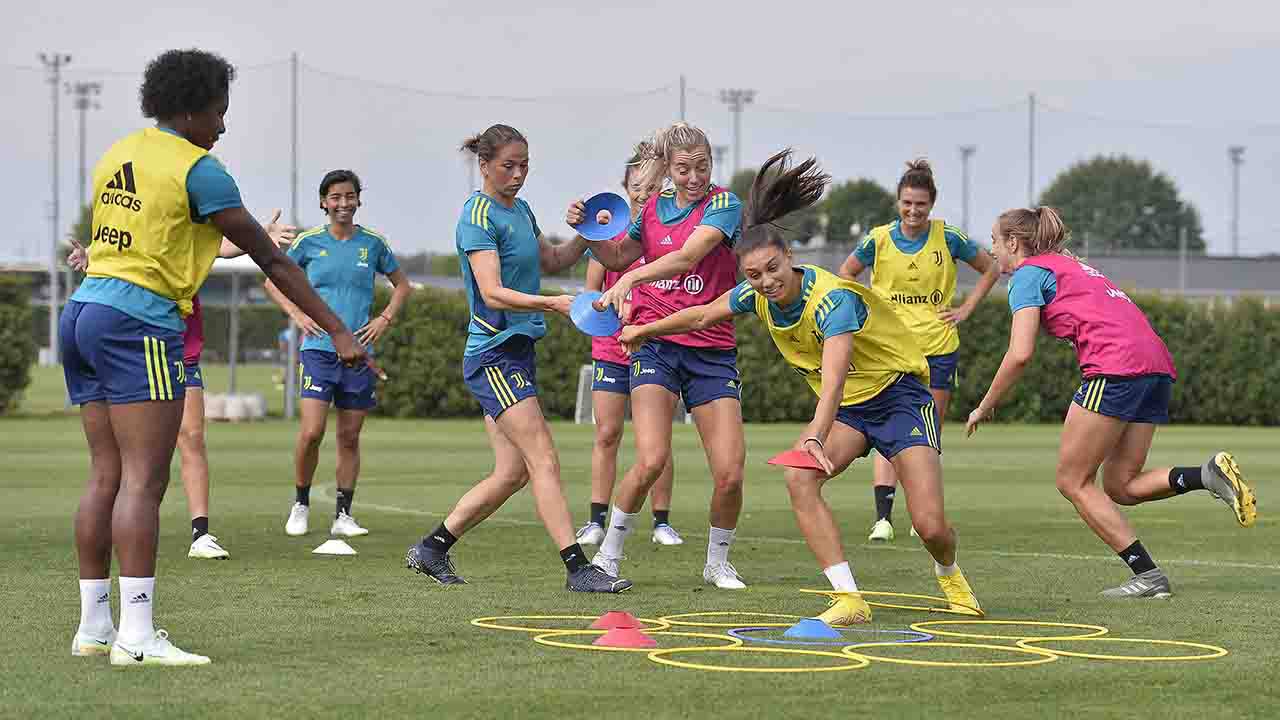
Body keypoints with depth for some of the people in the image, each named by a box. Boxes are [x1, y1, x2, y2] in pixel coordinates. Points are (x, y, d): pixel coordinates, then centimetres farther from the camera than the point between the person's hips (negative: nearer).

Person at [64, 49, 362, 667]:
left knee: (106, 475, 10)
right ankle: (136, 635, -16)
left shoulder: (118, 154, 15)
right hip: (140, 321, -8)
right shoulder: (197, 170, -7)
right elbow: (271, 259, -5)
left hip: (83, 311, 8)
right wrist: (339, 333, -1)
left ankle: (93, 626, 11)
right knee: (144, 479, -10)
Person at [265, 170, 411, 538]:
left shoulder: (373, 243, 6)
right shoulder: (309, 242, 2)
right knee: (311, 432, -13)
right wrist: (296, 314, -1)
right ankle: (301, 504, 6)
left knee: (350, 438, 4)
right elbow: (273, 281, 13)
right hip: (318, 349, -2)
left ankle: (343, 515, 12)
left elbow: (401, 285, 20)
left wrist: (384, 319, 5)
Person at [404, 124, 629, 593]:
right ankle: (577, 568, -18)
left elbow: (550, 261, 29)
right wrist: (553, 304, -35)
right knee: (543, 460, -15)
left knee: (512, 473, 9)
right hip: (493, 354, -9)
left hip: (518, 351, 9)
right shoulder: (478, 216, -12)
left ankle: (432, 548, 17)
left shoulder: (520, 210, 14)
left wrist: (584, 238, 11)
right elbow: (492, 293, -23)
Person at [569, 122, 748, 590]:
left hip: (712, 350, -1)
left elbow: (687, 257, -23)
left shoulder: (724, 204, -6)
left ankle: (718, 562, 18)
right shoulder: (653, 208, 8)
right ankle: (608, 554, 0)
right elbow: (617, 257, 24)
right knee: (651, 459, -18)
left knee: (730, 472, -7)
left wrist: (630, 279, -35)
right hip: (656, 341, 1)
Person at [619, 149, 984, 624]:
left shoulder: (833, 299, -31)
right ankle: (849, 600, -22)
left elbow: (834, 375, -46)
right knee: (798, 478, -24)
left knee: (930, 526, -16)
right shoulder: (757, 296, -9)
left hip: (899, 395, -6)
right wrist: (646, 330, 22)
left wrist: (816, 436, -60)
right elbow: (704, 315, 13)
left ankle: (950, 576, 23)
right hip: (845, 408, 6)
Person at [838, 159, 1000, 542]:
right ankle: (882, 518, -20)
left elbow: (990, 270, 12)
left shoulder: (948, 237, -3)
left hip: (938, 349, 1)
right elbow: (846, 274, 17)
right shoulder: (879, 239, -2)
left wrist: (965, 310, 4)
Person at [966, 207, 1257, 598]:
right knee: (1121, 487, 12)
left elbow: (1020, 354, -6)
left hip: (1116, 367, -9)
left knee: (1073, 482, 2)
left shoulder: (1028, 273, 4)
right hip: (1158, 363, 9)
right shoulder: (1069, 264, 31)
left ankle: (1148, 576, -4)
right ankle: (1209, 474, -11)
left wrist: (984, 407, 4)